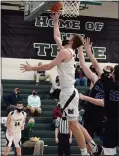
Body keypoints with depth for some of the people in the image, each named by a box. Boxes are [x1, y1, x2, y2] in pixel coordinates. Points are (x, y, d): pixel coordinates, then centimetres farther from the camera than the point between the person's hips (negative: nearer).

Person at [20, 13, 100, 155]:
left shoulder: (65, 52, -11)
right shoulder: (68, 51, 16)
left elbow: (49, 66, -11)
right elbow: (56, 37, 31)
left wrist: (32, 68, -1)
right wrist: (56, 22, 37)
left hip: (68, 93, -10)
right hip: (68, 92, 10)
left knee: (73, 124, -7)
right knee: (74, 123, 14)